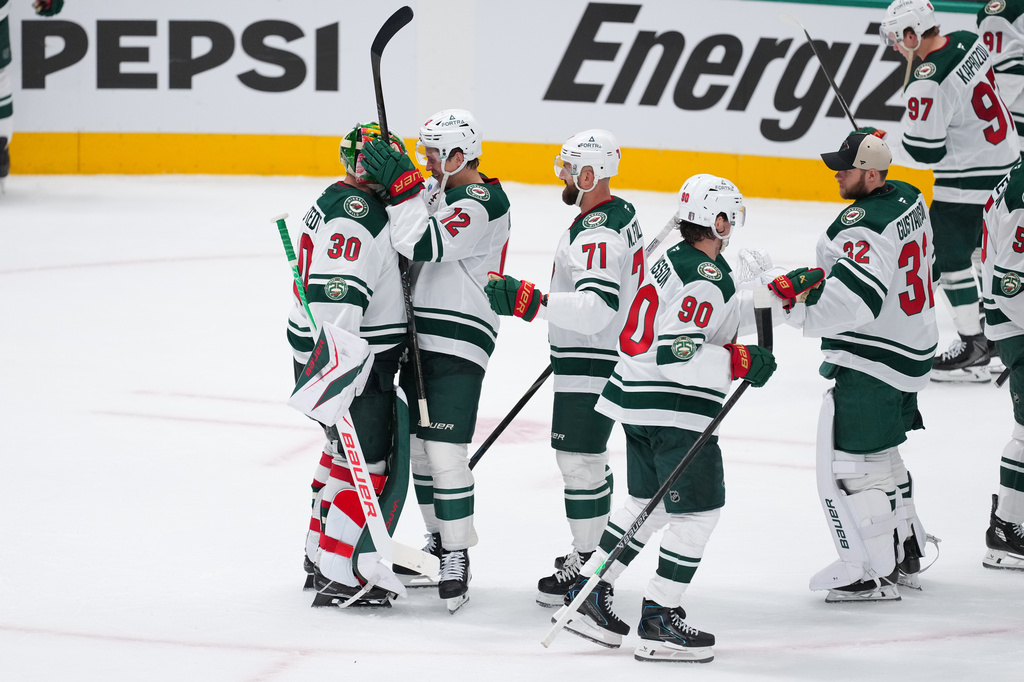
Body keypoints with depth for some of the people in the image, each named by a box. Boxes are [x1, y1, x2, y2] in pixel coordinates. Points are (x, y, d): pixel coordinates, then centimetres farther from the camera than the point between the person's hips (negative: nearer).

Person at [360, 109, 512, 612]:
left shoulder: (482, 203, -16)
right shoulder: (440, 193, 15)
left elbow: (423, 244, -27)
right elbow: (413, 250, 24)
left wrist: (401, 185, -24)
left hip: (458, 346, -10)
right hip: (422, 339, 10)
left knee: (445, 453, -12)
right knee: (418, 446, 14)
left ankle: (457, 558, -4)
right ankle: (438, 541, 26)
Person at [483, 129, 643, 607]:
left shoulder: (597, 234, -25)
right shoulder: (620, 214, 9)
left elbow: (596, 309, -36)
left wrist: (531, 302, -41)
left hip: (592, 365, -11)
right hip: (593, 357, 11)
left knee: (579, 459, -6)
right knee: (587, 458, 20)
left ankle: (588, 564, -1)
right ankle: (596, 548, 32)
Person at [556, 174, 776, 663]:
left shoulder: (674, 260, 13)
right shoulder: (706, 278, -18)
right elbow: (675, 352, -26)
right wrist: (739, 362, -27)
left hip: (638, 401, 10)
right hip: (676, 408, -10)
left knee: (648, 501, 21)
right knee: (699, 510, -3)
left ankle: (589, 592, 22)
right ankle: (659, 622, -4)